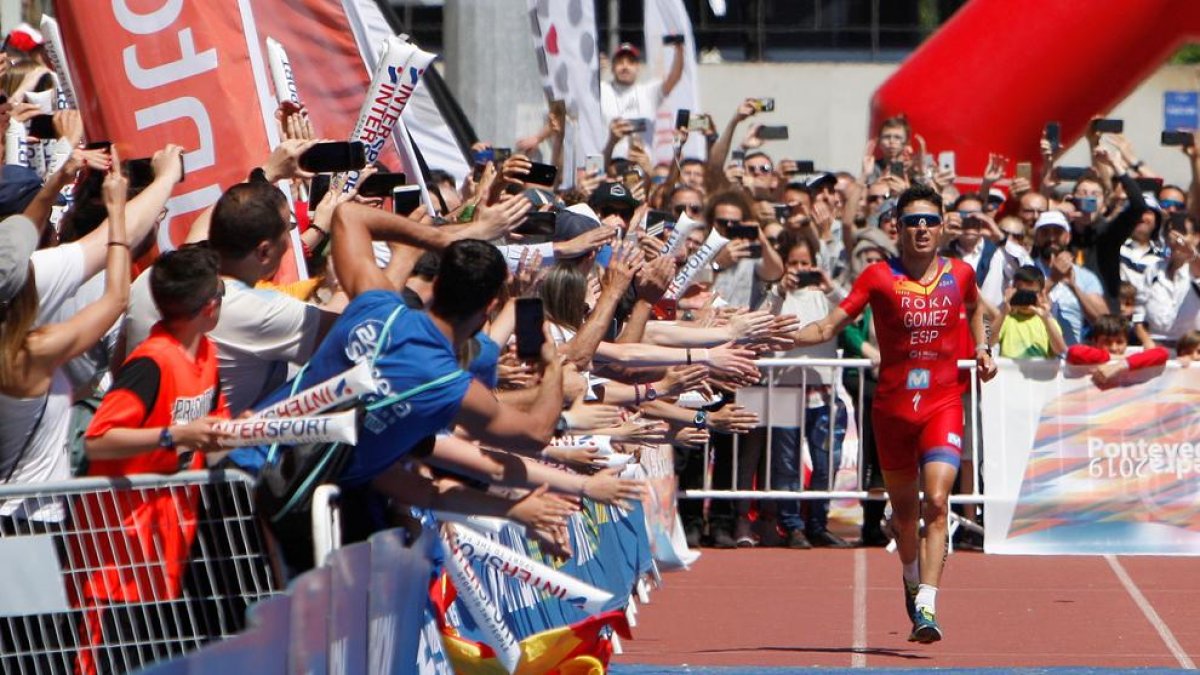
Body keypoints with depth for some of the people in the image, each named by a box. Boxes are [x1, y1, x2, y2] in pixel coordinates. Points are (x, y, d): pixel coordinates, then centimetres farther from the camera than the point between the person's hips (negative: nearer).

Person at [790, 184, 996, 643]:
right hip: (892, 407, 0)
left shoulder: (959, 274, 3)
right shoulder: (879, 277, -4)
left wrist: (981, 348, 15)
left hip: (943, 403, 0)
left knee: (936, 502, -18)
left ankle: (927, 606, -24)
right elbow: (829, 326, -6)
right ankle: (912, 579, 42)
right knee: (903, 508, 13)